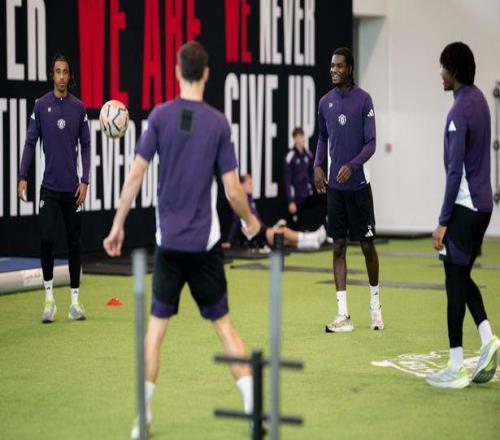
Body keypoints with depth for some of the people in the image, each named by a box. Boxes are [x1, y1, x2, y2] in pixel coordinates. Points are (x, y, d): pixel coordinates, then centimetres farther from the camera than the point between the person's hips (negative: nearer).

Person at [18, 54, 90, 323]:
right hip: (49, 186, -1)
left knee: (74, 243, 5)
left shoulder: (78, 107, 4)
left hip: (73, 188, 1)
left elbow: (85, 146, 6)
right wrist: (22, 177, -8)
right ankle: (49, 298, 3)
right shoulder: (41, 106, 1)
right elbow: (30, 142, 1)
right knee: (46, 239, -10)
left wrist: (85, 181, -2)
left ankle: (75, 301, 14)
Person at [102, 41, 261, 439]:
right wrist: (250, 221, 15)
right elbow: (233, 190, -3)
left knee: (157, 324, 8)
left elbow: (136, 174, -6)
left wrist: (118, 225, 3)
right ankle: (253, 404, 4)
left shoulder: (160, 116, -3)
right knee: (223, 322, 7)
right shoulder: (218, 123, -3)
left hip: (169, 241, 0)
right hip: (205, 241, 0)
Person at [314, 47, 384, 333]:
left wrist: (352, 165, -23)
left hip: (358, 184, -4)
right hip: (334, 185, 4)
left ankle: (376, 304, 23)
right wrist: (318, 165, 4)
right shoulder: (325, 102, 7)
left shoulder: (363, 100, -7)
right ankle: (343, 315, 2)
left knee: (367, 245, 4)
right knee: (338, 247, 1)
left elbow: (371, 143, -9)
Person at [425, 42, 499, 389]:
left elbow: (455, 172, -20)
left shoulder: (459, 112, -18)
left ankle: (456, 368, -1)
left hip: (465, 206, -9)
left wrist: (443, 222, -16)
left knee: (455, 281, -4)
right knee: (463, 276, 17)